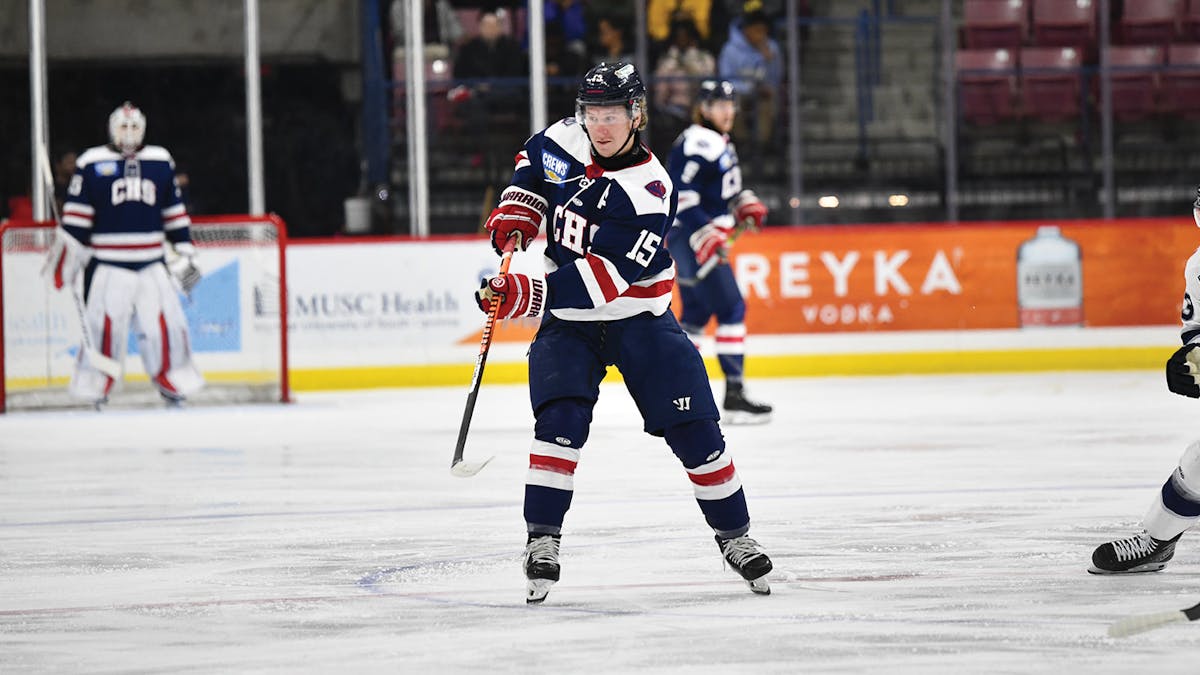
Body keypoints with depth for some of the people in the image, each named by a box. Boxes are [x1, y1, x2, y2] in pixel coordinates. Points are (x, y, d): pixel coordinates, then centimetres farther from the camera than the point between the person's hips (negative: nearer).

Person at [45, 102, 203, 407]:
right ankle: (94, 386, -1)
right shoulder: (92, 164, 1)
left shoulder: (161, 162, 12)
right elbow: (77, 214, 0)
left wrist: (185, 252, 13)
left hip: (151, 264, 3)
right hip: (107, 264, -3)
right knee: (104, 322, -9)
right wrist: (69, 250, -7)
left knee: (165, 320, -4)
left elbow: (174, 211, 16)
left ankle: (173, 382, 9)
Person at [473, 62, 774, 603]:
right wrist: (518, 209, 2)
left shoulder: (650, 192, -24)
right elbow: (533, 161, 20)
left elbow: (601, 281, -31)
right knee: (560, 419, -20)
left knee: (692, 426, -4)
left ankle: (733, 535, 14)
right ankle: (541, 539, -13)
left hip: (638, 318, -3)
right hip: (567, 320, 3)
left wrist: (526, 297, -39)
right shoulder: (563, 139, -7)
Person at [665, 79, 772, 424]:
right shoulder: (697, 143, -16)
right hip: (691, 239, -11)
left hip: (706, 239, 11)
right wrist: (706, 234, -28)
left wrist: (746, 205, 16)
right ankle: (734, 396, -14)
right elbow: (680, 194, -23)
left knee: (697, 312, 15)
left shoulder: (720, 142, 18)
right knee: (731, 308, -12)